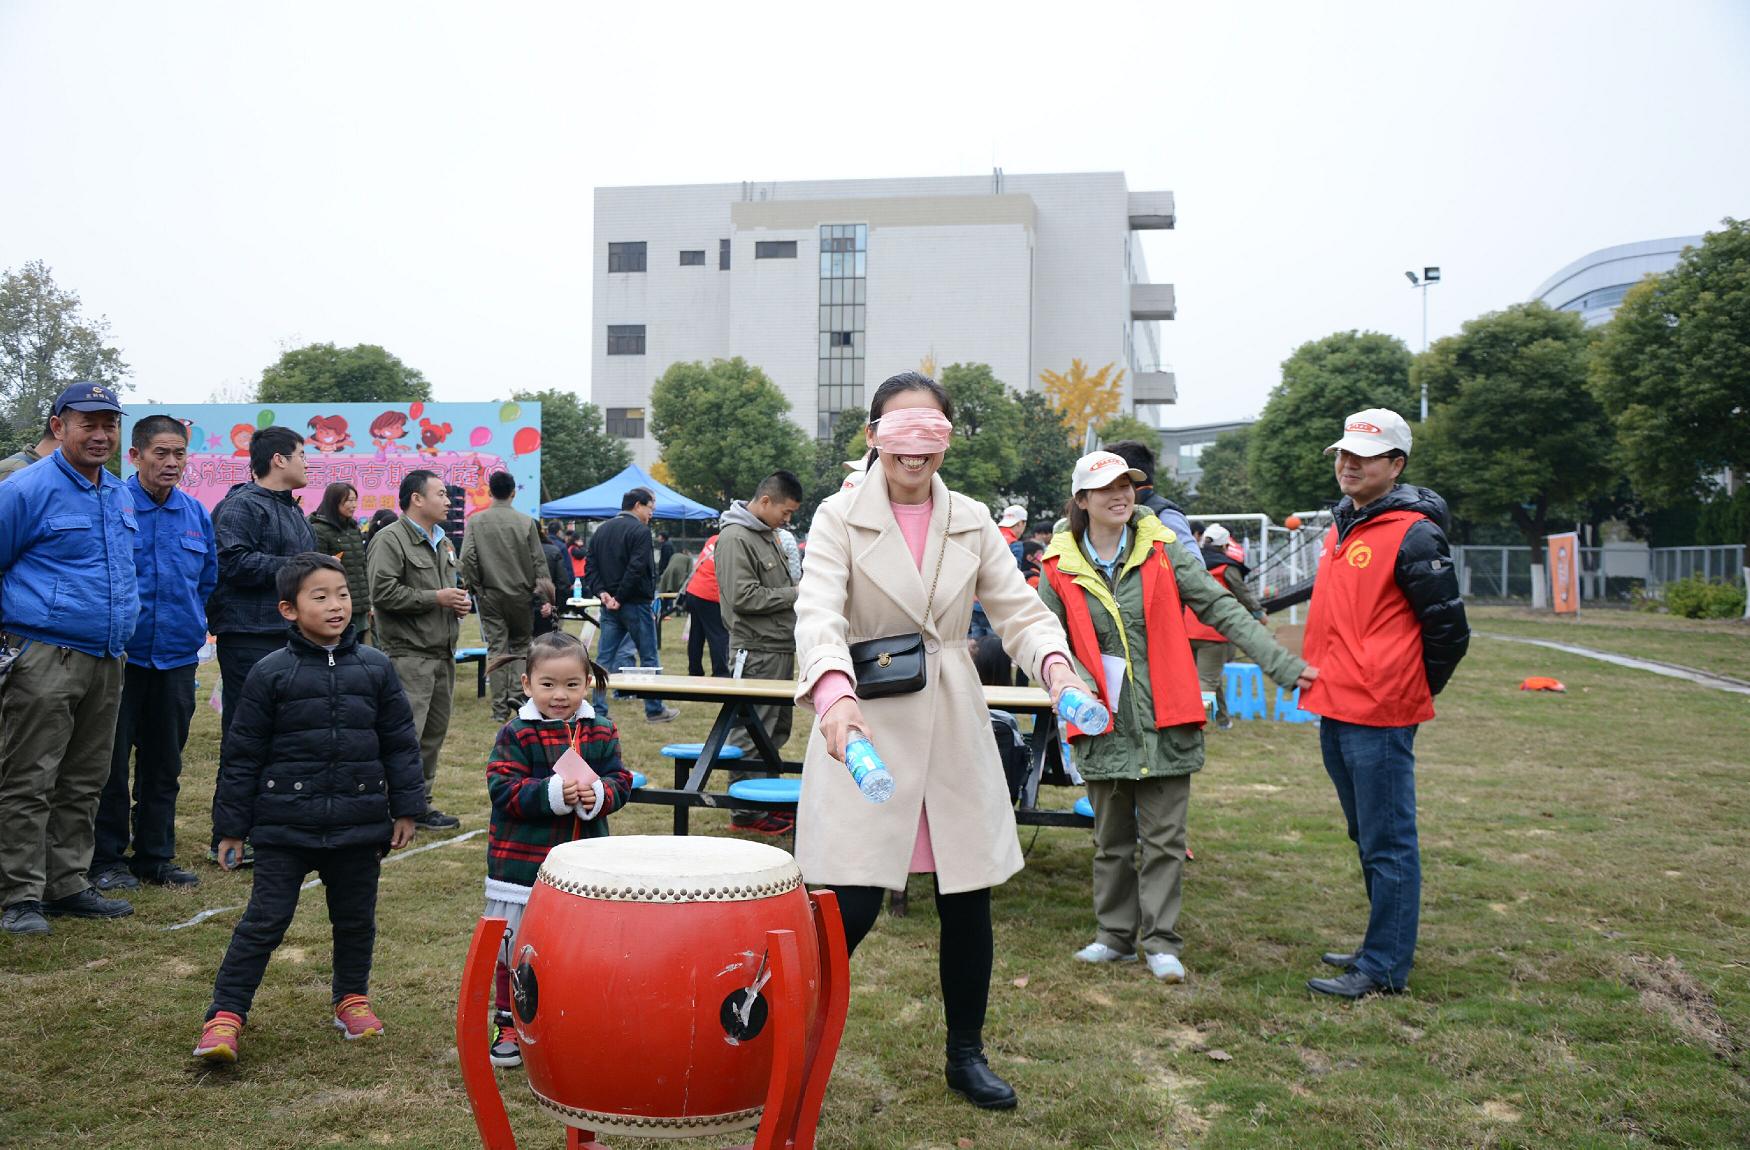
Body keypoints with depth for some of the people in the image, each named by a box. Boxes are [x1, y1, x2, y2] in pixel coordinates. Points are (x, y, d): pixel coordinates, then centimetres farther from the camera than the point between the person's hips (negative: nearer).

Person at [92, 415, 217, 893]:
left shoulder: (197, 513, 8)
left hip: (178, 655, 5)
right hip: (120, 653, -5)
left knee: (164, 763, 12)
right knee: (111, 761, 3)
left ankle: (156, 855, 22)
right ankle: (107, 859, 14)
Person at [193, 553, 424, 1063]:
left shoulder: (376, 668, 2)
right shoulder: (271, 673, -4)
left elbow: (400, 743, 7)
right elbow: (241, 754, 0)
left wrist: (405, 810, 4)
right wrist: (231, 827, 1)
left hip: (359, 824, 2)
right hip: (285, 825, -2)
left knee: (356, 919, 14)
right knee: (264, 920, 0)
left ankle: (352, 998, 33)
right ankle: (226, 1013, 11)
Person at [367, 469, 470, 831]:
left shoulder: (443, 542, 19)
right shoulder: (393, 539, -10)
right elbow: (383, 592, -20)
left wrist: (460, 601, 10)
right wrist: (435, 598, -16)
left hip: (443, 654, 9)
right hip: (409, 655, -9)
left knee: (434, 734, 13)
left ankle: (420, 804, 22)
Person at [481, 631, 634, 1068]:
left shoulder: (601, 733, 3)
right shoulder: (516, 734, -8)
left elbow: (620, 781, 2)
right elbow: (503, 789, -14)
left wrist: (597, 794, -19)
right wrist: (554, 793, -25)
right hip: (523, 863, -2)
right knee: (516, 950, 9)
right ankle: (510, 1025, 25)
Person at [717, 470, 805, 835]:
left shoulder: (768, 534, 17)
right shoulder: (735, 538, -14)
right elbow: (743, 596, -21)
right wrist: (796, 594, -14)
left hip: (781, 648, 10)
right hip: (756, 651, -10)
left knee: (777, 729, 16)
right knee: (752, 733, -4)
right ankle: (747, 812, 3)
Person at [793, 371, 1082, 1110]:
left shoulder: (972, 521, 7)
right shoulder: (840, 517, -5)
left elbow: (1017, 608, 0)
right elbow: (819, 613, -21)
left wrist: (1056, 666, -22)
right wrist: (834, 693, -41)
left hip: (954, 732, 4)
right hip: (865, 728, -4)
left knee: (968, 901, 10)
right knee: (852, 906, -8)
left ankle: (966, 1056, 30)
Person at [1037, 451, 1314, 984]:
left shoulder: (1163, 550, -1)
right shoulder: (1060, 568, 0)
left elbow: (1223, 609, -2)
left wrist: (1282, 664, -8)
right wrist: (1074, 683, -12)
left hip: (1165, 721, -1)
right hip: (1104, 724, 1)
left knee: (1164, 837, 3)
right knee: (1112, 839, 12)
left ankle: (1160, 942, 14)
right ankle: (1116, 935, 26)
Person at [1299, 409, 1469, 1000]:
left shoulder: (1413, 535, -12)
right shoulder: (1340, 526, 15)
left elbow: (1450, 630, -10)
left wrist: (1411, 693, -1)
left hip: (1379, 718, -9)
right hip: (1334, 710, 9)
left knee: (1388, 845, -1)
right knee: (1369, 839, 19)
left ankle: (1384, 968, 7)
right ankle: (1384, 946, 31)